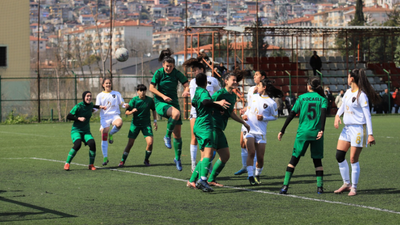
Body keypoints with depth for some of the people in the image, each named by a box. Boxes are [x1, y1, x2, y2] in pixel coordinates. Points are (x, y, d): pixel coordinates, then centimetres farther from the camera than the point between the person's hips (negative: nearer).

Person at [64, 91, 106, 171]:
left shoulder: (90, 104, 4)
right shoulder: (78, 106, -15)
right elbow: (68, 116, -13)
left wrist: (99, 107, 29)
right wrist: (79, 118, -24)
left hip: (86, 131, 5)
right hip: (76, 130, -5)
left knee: (92, 144, -20)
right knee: (77, 145, -30)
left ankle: (91, 165, -3)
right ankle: (67, 163, -15)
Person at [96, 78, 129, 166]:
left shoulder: (116, 94, 12)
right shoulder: (100, 95, 12)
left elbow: (122, 104, 12)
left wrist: (125, 105, -12)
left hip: (115, 115, -1)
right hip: (104, 117, 1)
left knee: (119, 123, -37)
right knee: (104, 138, -5)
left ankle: (111, 134, -6)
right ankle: (105, 157, 4)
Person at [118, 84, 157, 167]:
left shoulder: (150, 100, -1)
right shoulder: (134, 100, -7)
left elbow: (154, 110, 16)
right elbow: (126, 112, -7)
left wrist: (155, 121, 9)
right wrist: (132, 111, -28)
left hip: (146, 124, 1)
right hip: (135, 124, -1)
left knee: (150, 142, -14)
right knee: (130, 143, -4)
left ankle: (146, 160, 8)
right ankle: (122, 161, 8)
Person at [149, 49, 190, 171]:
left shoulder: (177, 73, -1)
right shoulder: (159, 73, -7)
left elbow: (186, 84, -1)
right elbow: (151, 88, -7)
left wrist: (186, 91, -25)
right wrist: (163, 96, -19)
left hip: (173, 102, 3)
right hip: (160, 103, -3)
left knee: (177, 134, 1)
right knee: (176, 113, -37)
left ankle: (177, 158, 19)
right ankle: (167, 136, -18)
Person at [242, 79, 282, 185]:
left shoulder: (272, 103, -6)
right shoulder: (254, 97, 8)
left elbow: (275, 117, 4)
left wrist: (263, 118, -11)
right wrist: (245, 115, 5)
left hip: (261, 132, -2)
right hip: (249, 129, 2)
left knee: (260, 157, 1)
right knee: (251, 152, -16)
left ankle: (257, 175, 26)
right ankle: (250, 176, -16)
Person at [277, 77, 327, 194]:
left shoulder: (302, 97, 6)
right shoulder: (322, 98, 5)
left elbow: (292, 114, 3)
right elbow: (323, 112, -14)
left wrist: (282, 131, 6)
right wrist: (322, 130, -22)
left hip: (303, 132, 0)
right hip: (316, 133, 0)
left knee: (294, 158, 6)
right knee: (317, 160, 11)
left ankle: (285, 185, 0)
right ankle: (320, 187, 5)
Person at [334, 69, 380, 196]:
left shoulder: (361, 95, -14)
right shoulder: (348, 92, 9)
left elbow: (367, 115, -15)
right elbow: (343, 106, 24)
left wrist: (370, 134, -19)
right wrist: (337, 115, 1)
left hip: (358, 129, -8)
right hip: (347, 128, 8)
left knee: (353, 160, -5)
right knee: (339, 156, 5)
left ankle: (354, 188, 7)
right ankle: (346, 184, 17)